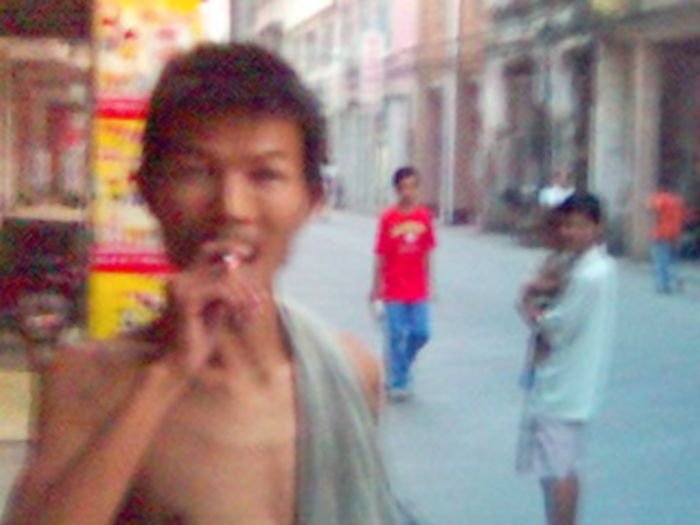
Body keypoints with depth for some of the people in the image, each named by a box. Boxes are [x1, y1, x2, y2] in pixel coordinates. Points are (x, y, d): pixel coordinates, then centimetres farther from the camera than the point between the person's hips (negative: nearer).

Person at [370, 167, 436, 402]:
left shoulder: (425, 216, 1)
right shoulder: (388, 218, -9)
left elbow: (426, 253, 8)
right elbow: (380, 256, -4)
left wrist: (428, 284, 9)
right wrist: (376, 287, -2)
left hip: (418, 290, 3)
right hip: (394, 290, -3)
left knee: (420, 333, 3)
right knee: (396, 335, 0)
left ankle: (398, 366, 28)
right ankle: (398, 383, 10)